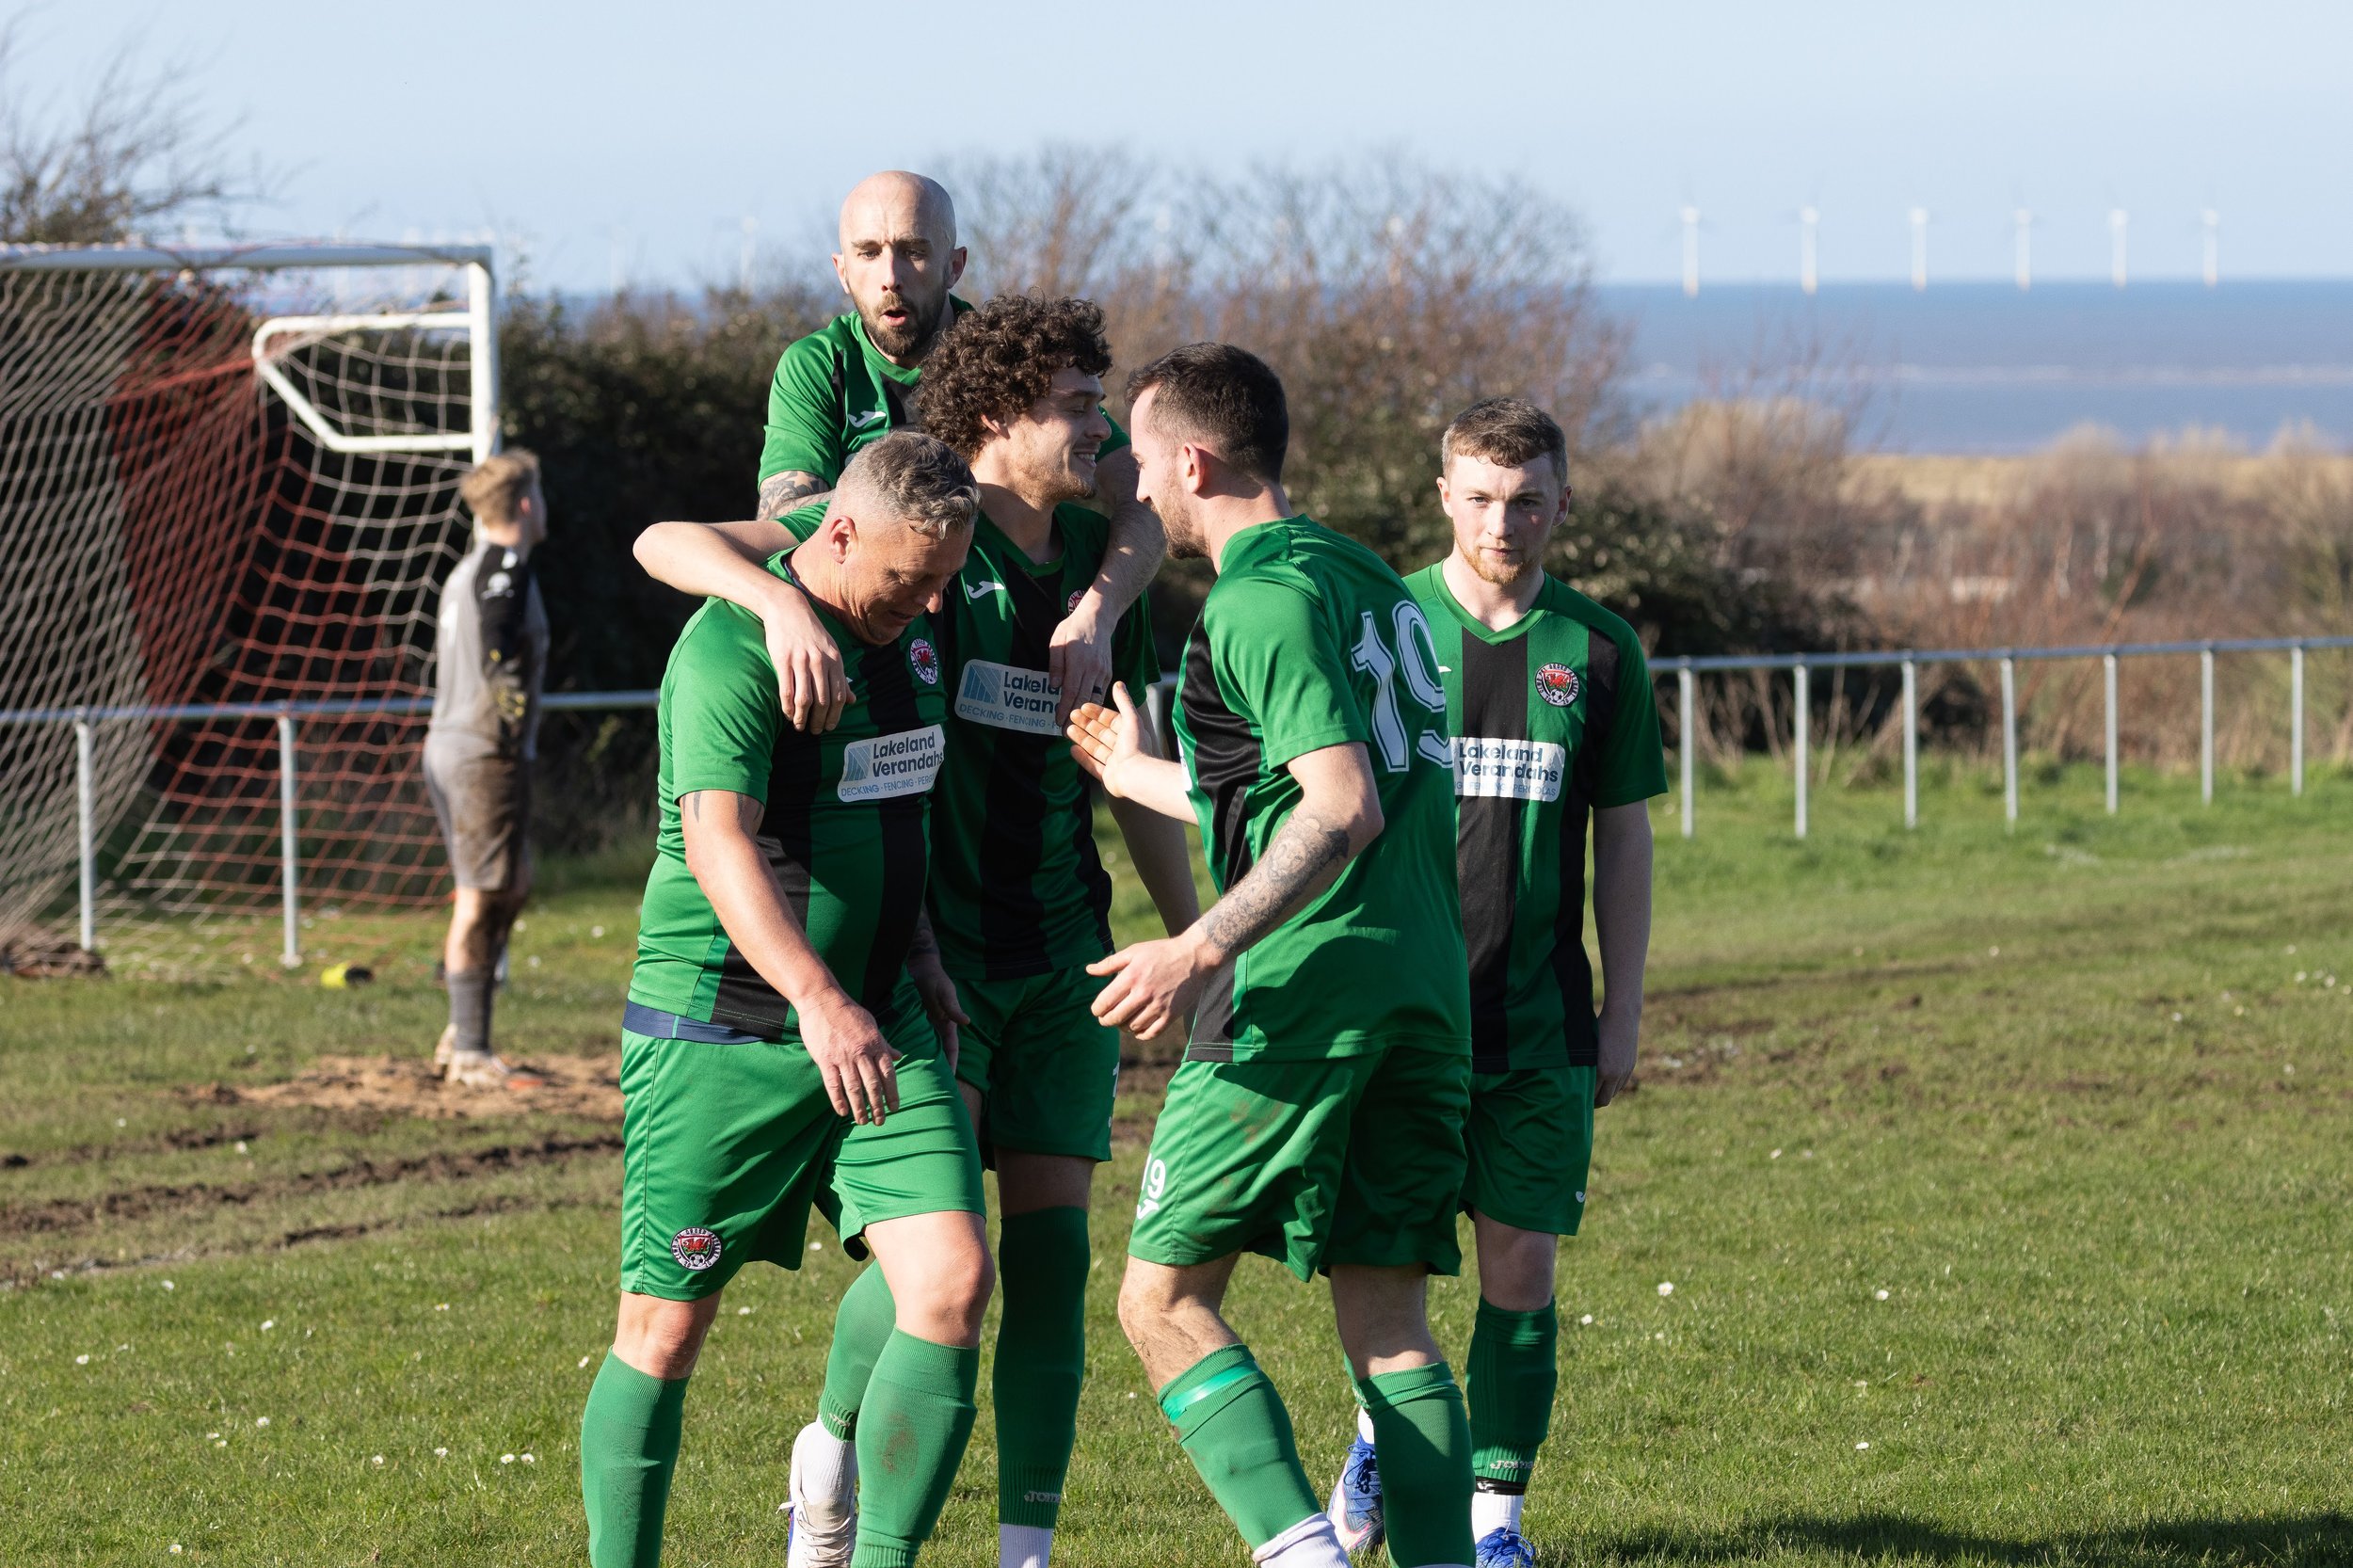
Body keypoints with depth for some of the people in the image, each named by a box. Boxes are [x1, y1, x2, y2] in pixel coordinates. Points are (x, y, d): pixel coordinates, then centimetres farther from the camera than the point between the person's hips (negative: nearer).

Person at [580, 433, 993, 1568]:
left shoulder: (906, 635, 11)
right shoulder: (731, 646, -16)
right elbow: (719, 840, -29)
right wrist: (817, 997, -40)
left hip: (875, 1025, 7)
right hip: (720, 1035, -7)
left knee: (953, 1280, -10)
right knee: (665, 1330, 0)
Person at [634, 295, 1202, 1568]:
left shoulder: (1097, 564, 8)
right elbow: (665, 543, -16)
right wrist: (783, 603, -36)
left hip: (1062, 958, 5)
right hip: (930, 948, -5)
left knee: (1051, 1246, 1)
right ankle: (834, 1446, 15)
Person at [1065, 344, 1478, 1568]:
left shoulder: (1259, 599, -8)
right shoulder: (1368, 582, 20)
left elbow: (1344, 809, -19)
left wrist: (1200, 950, -22)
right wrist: (1138, 774, 43)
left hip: (1299, 996, -8)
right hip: (1424, 991, 8)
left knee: (1165, 1297, -2)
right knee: (1391, 1326, 7)